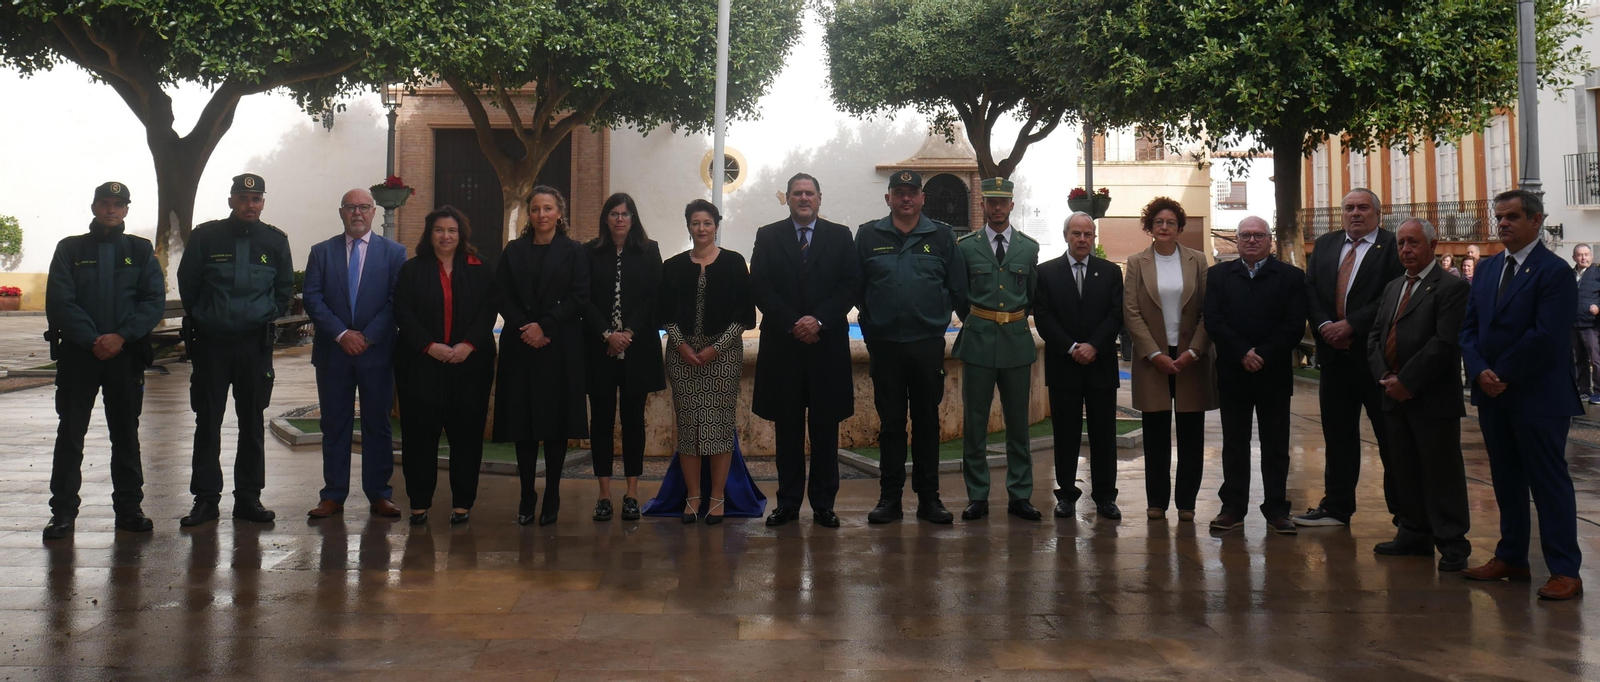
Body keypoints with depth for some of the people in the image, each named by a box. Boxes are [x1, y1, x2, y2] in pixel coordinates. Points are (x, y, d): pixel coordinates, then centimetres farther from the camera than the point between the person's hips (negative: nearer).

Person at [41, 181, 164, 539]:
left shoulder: (141, 250, 9)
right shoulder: (71, 249, 7)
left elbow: (155, 301, 0)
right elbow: (59, 302, -2)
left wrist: (121, 337, -13)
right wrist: (92, 340, -13)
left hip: (126, 355, 1)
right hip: (77, 353, -1)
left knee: (126, 432, 6)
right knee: (70, 432, 1)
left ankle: (128, 506, 13)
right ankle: (63, 510, 6)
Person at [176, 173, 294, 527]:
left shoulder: (275, 241, 5)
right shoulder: (206, 236, 1)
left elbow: (285, 289, 14)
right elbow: (187, 285, 8)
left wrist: (266, 316, 6)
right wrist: (201, 318, 8)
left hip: (255, 342, 1)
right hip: (210, 342, -1)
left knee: (253, 422, 6)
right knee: (207, 422, 2)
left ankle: (248, 497, 14)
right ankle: (205, 498, 8)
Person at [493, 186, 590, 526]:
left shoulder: (574, 252, 5)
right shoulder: (513, 251, 12)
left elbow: (579, 298, -4)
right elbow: (503, 296, 5)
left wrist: (544, 326, -13)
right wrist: (525, 329, -10)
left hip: (561, 347, -2)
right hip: (520, 345, 2)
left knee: (556, 420, -1)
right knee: (522, 419, 1)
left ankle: (552, 495, 7)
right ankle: (527, 494, 10)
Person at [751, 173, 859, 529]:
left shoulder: (840, 236, 9)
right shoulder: (768, 236, 8)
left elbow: (851, 285, 1)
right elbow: (759, 287, 0)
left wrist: (819, 320, -12)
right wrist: (792, 324, -11)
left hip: (827, 343, 0)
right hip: (782, 344, 0)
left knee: (825, 426, 3)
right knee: (787, 426, 5)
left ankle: (823, 502, 11)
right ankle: (788, 502, 11)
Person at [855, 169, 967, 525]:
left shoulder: (941, 236, 5)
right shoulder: (868, 235, 5)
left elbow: (958, 288, 5)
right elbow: (855, 289, 5)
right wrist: (870, 330, 3)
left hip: (928, 344, 0)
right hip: (884, 345, 0)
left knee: (927, 421, 7)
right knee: (890, 422, 6)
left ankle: (928, 497, 14)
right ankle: (890, 497, 13)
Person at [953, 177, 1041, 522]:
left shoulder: (1029, 247, 8)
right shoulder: (965, 246, 3)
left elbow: (1033, 296, 16)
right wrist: (973, 323, 8)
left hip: (1017, 341, 1)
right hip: (978, 339, -1)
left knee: (1018, 421, 5)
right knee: (974, 421, 1)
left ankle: (1020, 496, 13)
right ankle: (977, 496, 9)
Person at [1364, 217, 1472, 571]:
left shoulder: (1452, 287, -8)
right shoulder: (1393, 288, 16)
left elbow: (1446, 343, -18)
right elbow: (1375, 336, 14)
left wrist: (1407, 381, -17)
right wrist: (1385, 377, -2)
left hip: (1433, 399, -7)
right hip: (1396, 396, 7)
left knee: (1442, 474, 0)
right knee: (1405, 471, 13)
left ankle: (1452, 544, 9)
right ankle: (1415, 536, 24)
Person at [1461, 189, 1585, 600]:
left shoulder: (1554, 271, -10)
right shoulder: (1488, 269, 13)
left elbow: (1546, 336, -19)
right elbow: (1469, 328, 9)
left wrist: (1504, 375, -14)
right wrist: (1481, 372, -7)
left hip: (1539, 396, -7)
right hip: (1493, 395, 7)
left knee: (1549, 482, -3)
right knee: (1506, 480, 13)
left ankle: (1565, 572, 2)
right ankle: (1511, 559, 22)